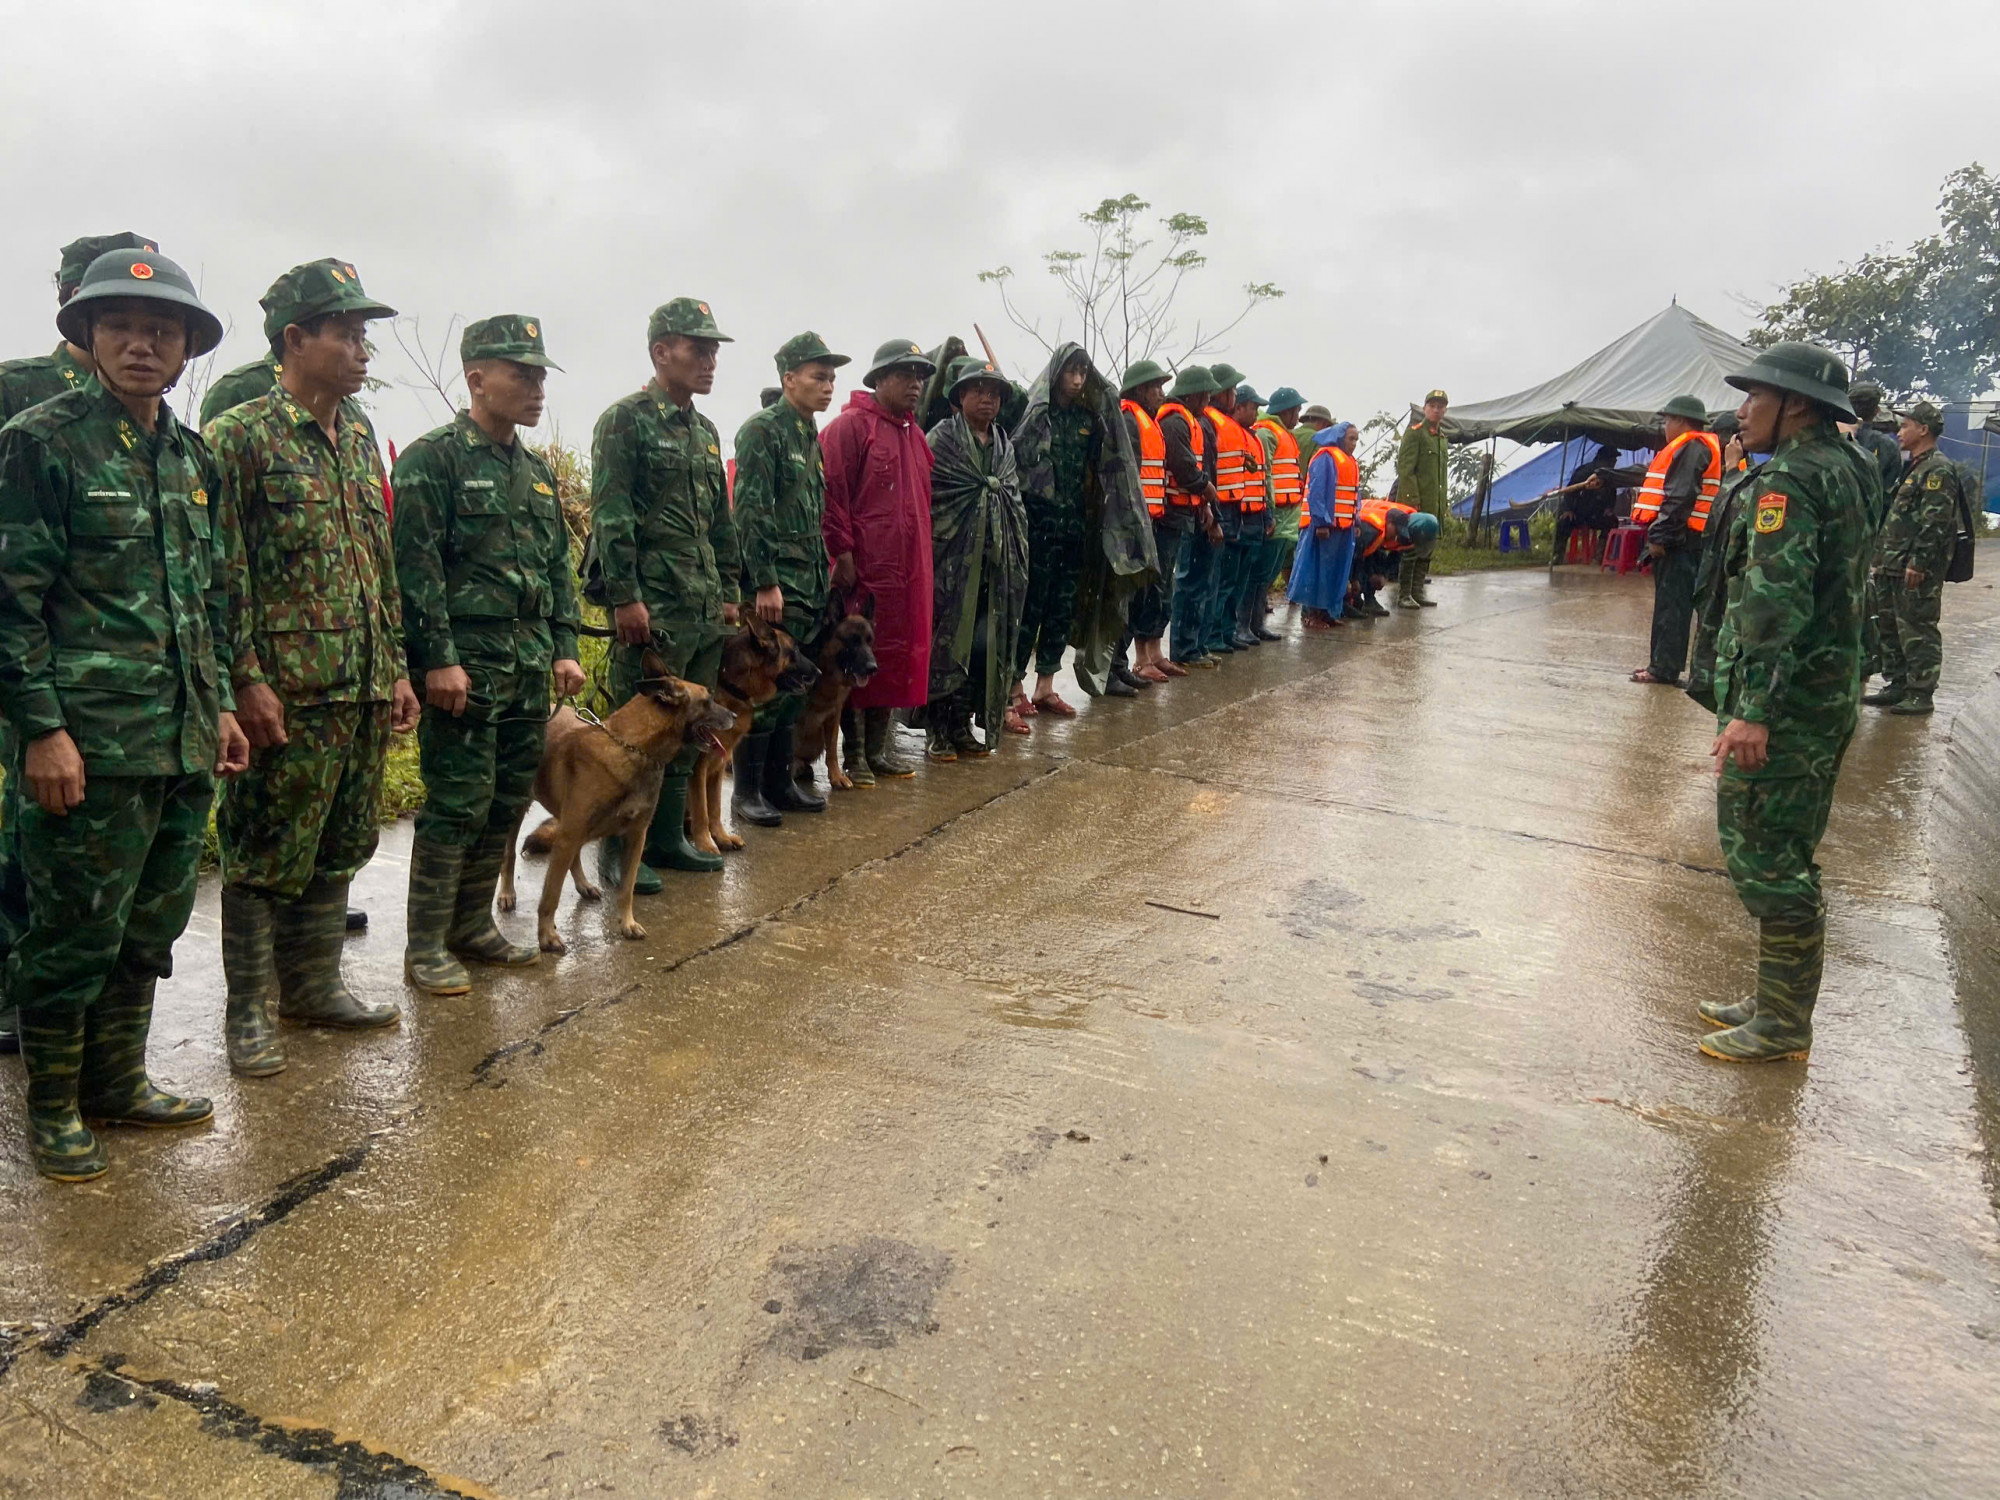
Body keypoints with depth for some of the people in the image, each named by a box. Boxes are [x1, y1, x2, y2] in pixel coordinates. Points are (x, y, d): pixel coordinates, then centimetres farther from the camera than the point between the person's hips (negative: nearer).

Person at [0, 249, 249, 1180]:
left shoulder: (192, 458, 14)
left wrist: (221, 703, 16)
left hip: (186, 744, 7)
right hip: (89, 743, -6)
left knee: (152, 924, 15)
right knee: (75, 933, 3)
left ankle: (118, 1082, 31)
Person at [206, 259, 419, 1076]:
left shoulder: (360, 439, 14)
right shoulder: (240, 435, -8)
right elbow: (224, 573, -12)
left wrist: (397, 667, 14)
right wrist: (247, 680, -16)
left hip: (364, 691, 7)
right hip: (286, 693, -7)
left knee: (339, 848, 15)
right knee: (265, 856, 2)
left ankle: (314, 985, 29)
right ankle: (248, 1010, 16)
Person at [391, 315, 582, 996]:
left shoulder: (537, 469, 16)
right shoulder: (433, 458, -7)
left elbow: (558, 564, 19)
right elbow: (417, 567, -13)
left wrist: (564, 648, 11)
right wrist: (439, 658, -18)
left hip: (532, 663, 7)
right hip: (468, 662, -7)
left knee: (509, 799, 12)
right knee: (457, 803, -4)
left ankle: (473, 925, 25)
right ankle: (425, 946, 8)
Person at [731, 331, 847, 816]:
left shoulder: (811, 435, 16)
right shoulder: (762, 430, -10)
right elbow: (752, 511, -17)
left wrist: (823, 573, 18)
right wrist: (765, 583, -21)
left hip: (809, 584, 8)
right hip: (775, 582, -8)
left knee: (793, 686, 12)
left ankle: (780, 781, 22)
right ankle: (746, 791, 4)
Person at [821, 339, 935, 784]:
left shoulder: (914, 434, 19)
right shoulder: (850, 426, -7)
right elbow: (831, 493, -13)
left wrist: (921, 557, 18)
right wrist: (843, 554, -17)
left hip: (908, 571, 8)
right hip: (863, 568, -8)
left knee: (897, 653, 11)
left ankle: (879, 744, 23)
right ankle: (852, 751, 9)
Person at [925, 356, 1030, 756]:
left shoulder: (1005, 445, 15)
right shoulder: (940, 439, -2)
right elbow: (922, 495, -6)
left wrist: (1016, 559, 15)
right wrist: (927, 552, -11)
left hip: (993, 564, 5)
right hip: (950, 559, -5)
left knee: (985, 644, 5)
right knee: (945, 644, -3)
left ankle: (963, 724, 15)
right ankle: (938, 730, 5)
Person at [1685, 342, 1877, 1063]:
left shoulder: (1786, 481, -16)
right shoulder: (1844, 470, 17)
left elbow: (1774, 603, -25)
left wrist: (1753, 708, -28)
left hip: (1781, 704, -10)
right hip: (1827, 697, 10)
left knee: (1762, 856, -4)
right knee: (1785, 857, 17)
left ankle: (1781, 1027, 4)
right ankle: (1779, 1002, 27)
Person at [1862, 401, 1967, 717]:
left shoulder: (1938, 470, -13)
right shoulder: (1914, 468, 19)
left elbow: (1936, 522, -20)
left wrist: (1918, 562, -24)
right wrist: (1882, 559, 19)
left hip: (1918, 572, -10)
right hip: (1894, 567, 10)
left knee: (1918, 631, -5)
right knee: (1889, 627, 15)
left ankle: (1920, 694, 0)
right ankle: (1898, 684, 25)